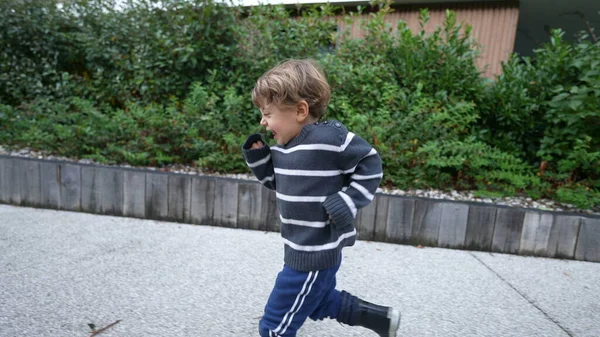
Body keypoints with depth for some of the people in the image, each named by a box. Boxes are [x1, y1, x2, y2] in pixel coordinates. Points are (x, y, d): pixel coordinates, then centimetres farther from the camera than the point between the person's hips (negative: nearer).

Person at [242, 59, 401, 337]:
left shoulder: (330, 138, -22)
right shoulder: (284, 145, 2)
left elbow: (371, 165, -11)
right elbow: (279, 183, 15)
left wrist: (347, 202, -19)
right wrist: (257, 157, 0)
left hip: (314, 255, -9)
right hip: (305, 250, 9)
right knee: (321, 303, 31)